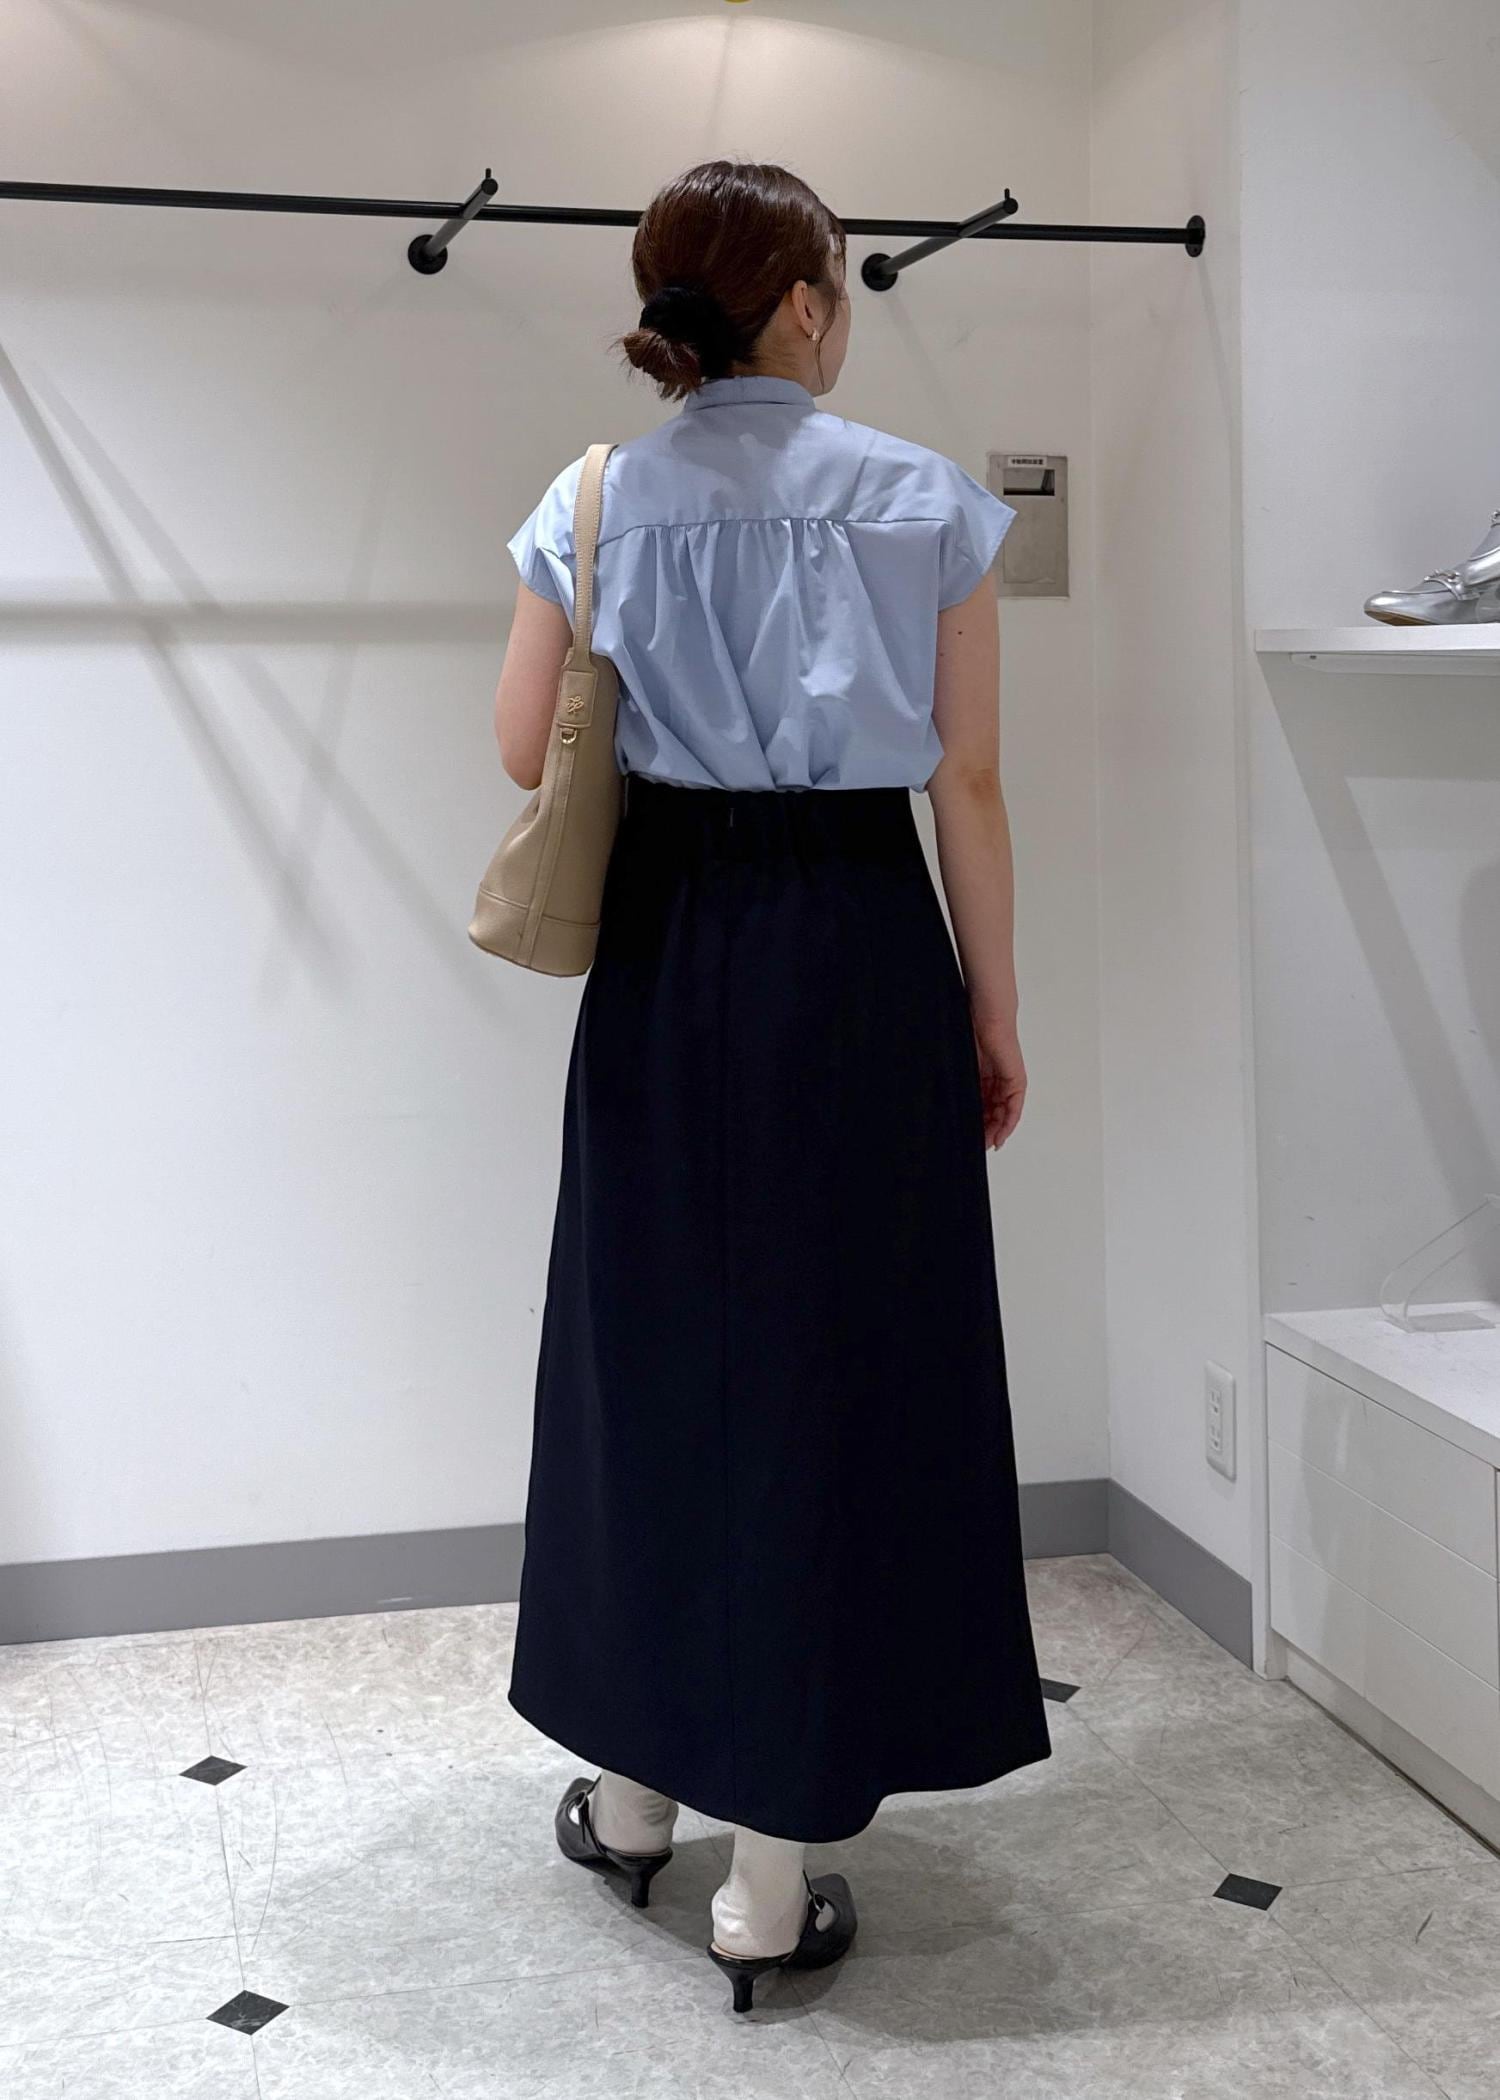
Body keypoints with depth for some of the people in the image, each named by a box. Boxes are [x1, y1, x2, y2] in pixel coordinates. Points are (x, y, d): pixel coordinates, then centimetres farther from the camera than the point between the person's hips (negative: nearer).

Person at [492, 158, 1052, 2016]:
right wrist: (993, 1015, 4)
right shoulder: (923, 502, -3)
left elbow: (526, 747, 4)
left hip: (667, 955, 3)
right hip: (861, 954, -2)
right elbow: (967, 783, -4)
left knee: (651, 1340, 16)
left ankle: (632, 1781, 31)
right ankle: (776, 1871, 11)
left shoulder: (594, 503, 2)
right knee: (835, 1367, 4)